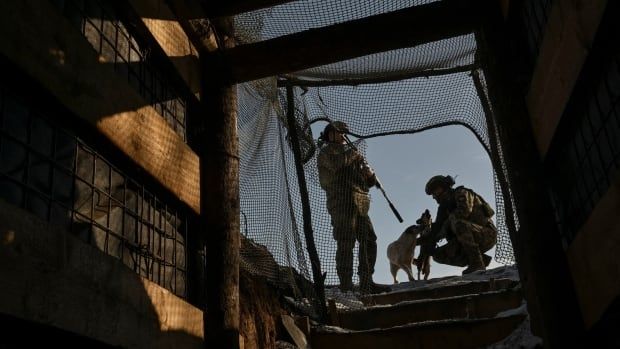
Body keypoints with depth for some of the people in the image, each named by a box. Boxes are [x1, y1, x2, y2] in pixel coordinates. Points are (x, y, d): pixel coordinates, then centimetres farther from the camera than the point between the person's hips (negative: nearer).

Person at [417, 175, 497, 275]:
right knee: (439, 255, -4)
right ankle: (482, 259, -5)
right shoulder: (445, 208, 19)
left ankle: (476, 263, -28)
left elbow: (464, 211, -25)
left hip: (487, 234, -8)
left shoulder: (462, 193, -4)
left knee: (455, 220, -33)